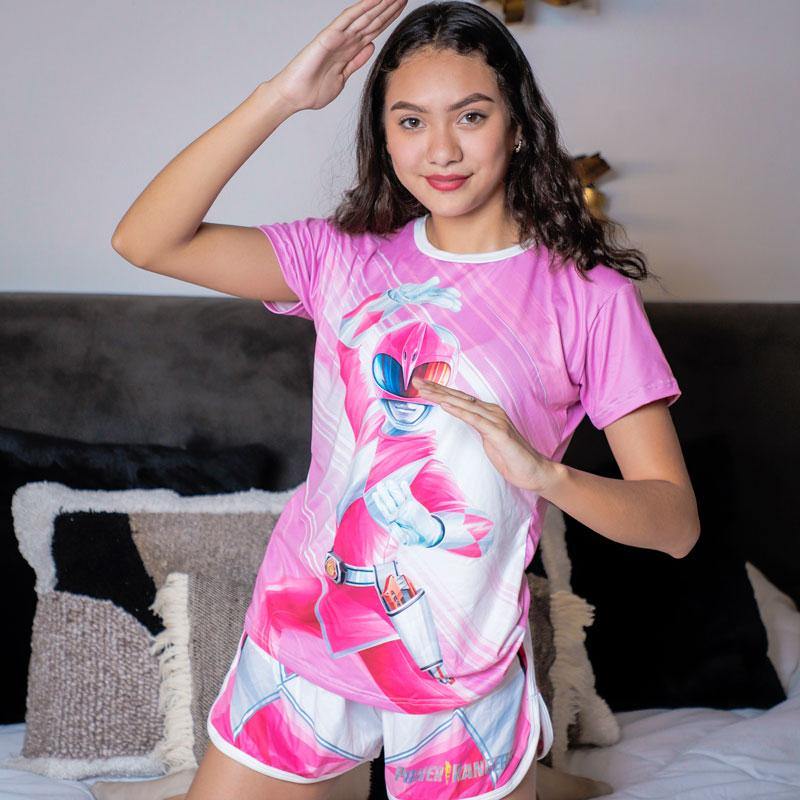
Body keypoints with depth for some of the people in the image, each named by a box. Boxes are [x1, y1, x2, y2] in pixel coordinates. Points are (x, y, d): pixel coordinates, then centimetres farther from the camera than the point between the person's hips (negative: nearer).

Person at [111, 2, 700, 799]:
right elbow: (145, 241, -12)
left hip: (464, 671, -1)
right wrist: (282, 96, -16)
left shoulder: (588, 294, -9)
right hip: (302, 635, 2)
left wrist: (544, 472, -29)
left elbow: (676, 521, -10)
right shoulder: (345, 259, -1)